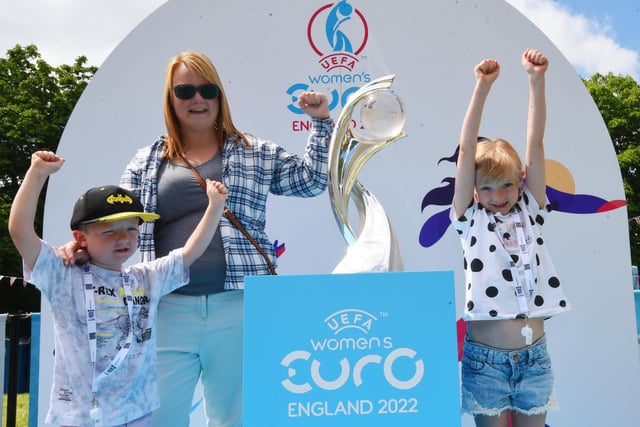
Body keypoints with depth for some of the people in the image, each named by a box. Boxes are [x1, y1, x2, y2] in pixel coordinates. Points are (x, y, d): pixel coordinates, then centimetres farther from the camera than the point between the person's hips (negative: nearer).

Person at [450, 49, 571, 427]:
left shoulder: (530, 211, 6)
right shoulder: (470, 218, -1)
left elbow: (535, 143, -2)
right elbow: (466, 149, -8)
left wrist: (537, 80, -7)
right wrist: (483, 85, -12)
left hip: (535, 356, 3)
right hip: (485, 358, -2)